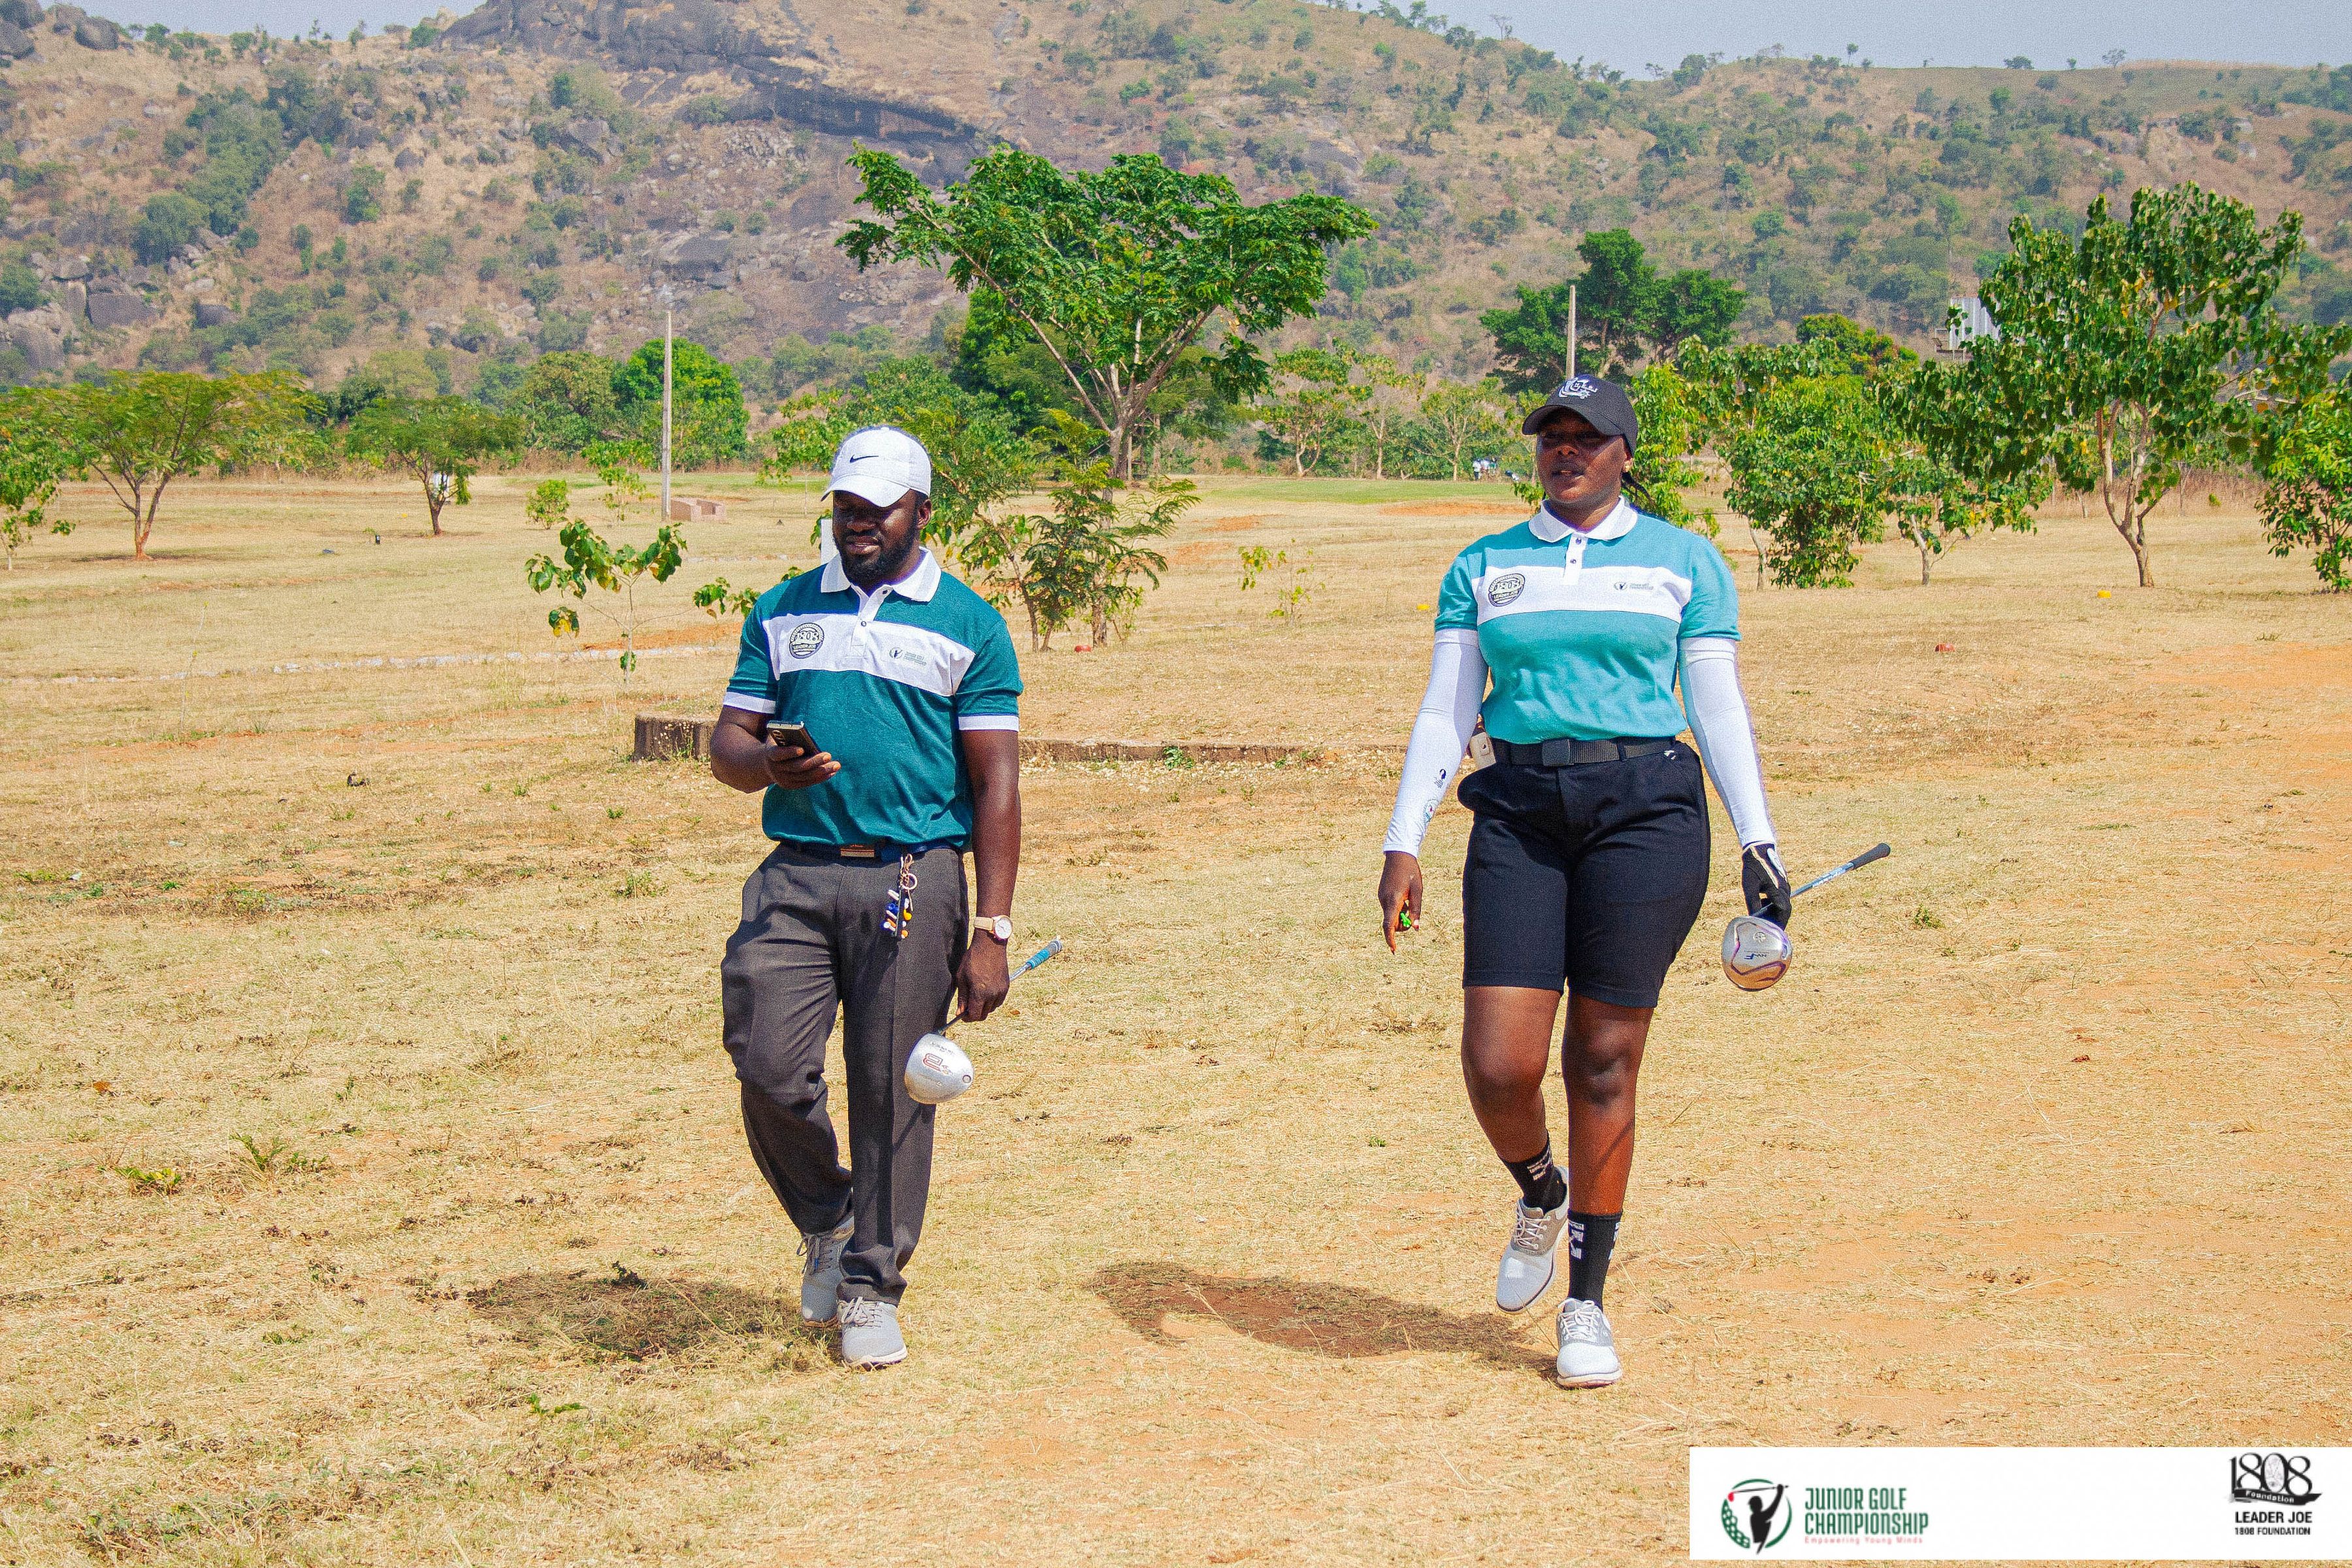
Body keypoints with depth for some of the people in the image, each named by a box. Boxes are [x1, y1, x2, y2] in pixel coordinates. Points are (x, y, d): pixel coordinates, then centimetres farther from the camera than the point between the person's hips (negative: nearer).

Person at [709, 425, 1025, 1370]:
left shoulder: (969, 626, 6)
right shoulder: (784, 612, 15)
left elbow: (995, 783, 2)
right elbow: (725, 747, 13)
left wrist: (991, 931, -5)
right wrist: (767, 762, -13)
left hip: (914, 880, -2)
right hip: (797, 875, 2)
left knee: (892, 1089, 0)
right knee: (769, 1069, -10)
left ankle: (873, 1287, 16)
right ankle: (826, 1221, 19)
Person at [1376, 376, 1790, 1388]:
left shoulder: (1684, 562, 10)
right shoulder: (1482, 568, 14)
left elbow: (1719, 708, 8)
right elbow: (1445, 713, 10)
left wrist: (1757, 840, -1)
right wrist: (1403, 841, 1)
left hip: (1646, 811, -1)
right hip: (1520, 814, 2)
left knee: (1603, 1063, -1)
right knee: (1498, 1065, -9)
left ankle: (1587, 1305, 13)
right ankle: (1541, 1196, 26)